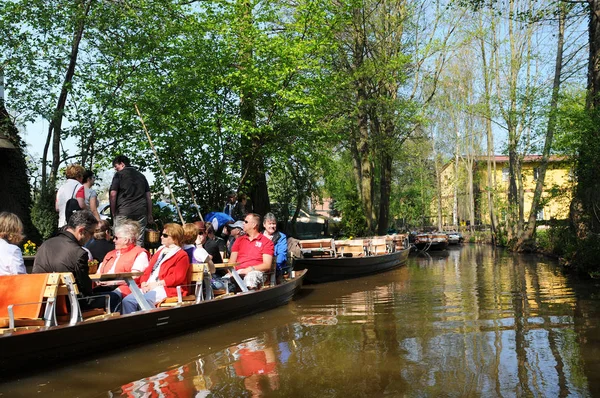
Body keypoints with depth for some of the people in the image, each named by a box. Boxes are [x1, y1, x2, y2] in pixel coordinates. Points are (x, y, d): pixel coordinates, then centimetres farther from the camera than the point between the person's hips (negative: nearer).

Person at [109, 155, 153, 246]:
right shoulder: (141, 176, 19)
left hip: (123, 212, -4)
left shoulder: (119, 174, 4)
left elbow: (113, 194, -3)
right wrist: (149, 215, 17)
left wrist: (113, 212, 5)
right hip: (141, 212, 4)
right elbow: (148, 197, 16)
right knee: (139, 241, 3)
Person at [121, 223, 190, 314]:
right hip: (148, 287, 8)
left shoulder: (182, 255, 0)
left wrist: (157, 284, -16)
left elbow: (177, 277, -12)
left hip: (166, 289, -8)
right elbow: (148, 270, 20)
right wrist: (144, 283, 0)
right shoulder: (159, 251, 26)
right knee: (127, 301, -16)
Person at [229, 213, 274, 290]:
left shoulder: (266, 242, 10)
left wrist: (251, 269, -14)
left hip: (256, 272, -3)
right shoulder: (239, 240, 25)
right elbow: (232, 262, 18)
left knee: (251, 277, -42)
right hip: (238, 272, 3)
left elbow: (267, 265, 1)